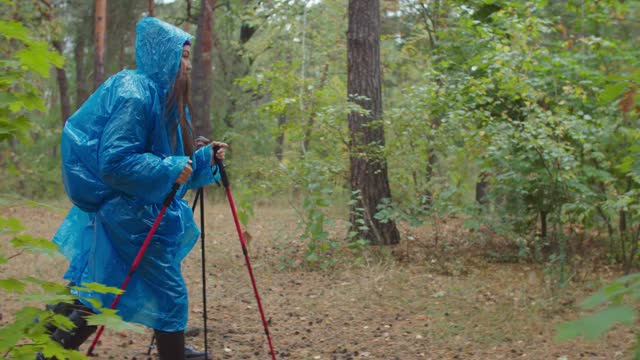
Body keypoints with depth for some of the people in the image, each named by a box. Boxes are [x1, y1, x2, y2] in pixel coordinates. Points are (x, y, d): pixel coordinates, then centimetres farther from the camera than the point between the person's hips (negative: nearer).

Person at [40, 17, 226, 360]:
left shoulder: (159, 95, 11)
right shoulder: (135, 94, -18)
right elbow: (115, 163, -23)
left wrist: (204, 157, 8)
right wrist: (171, 170, -20)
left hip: (142, 210, 9)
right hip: (134, 215, -9)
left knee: (99, 293, 15)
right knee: (169, 293, 1)